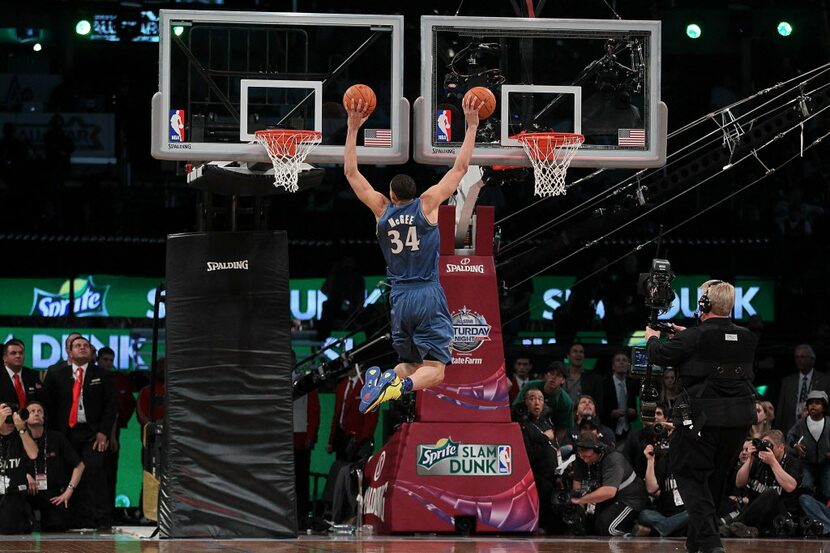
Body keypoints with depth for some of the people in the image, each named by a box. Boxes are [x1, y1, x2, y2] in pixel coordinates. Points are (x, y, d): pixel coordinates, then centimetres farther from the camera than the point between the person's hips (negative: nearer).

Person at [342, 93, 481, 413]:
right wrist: (471, 125, 6)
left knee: (409, 364, 17)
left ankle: (388, 378, -17)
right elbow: (461, 168, 1)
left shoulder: (382, 209, 4)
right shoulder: (427, 205, -2)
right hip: (429, 296, -3)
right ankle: (400, 386, -36)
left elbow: (351, 173, 12)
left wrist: (353, 128, 13)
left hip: (400, 299, 3)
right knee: (434, 370, -5)